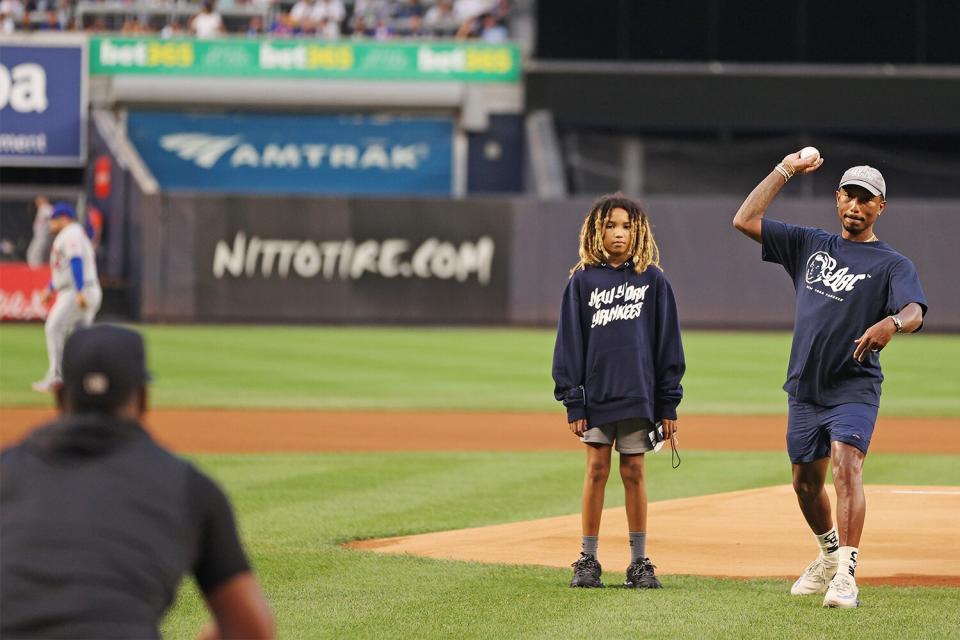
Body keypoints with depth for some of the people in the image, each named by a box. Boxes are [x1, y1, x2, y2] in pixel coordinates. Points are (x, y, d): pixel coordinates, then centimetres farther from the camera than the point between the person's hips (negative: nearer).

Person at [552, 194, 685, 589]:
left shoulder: (652, 280, 3)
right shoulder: (583, 282, 3)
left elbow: (667, 343, 5)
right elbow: (570, 343, 4)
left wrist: (668, 404, 1)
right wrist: (572, 401, -3)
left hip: (638, 394, 0)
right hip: (595, 394, 0)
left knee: (634, 473, 4)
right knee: (596, 470, 2)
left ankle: (639, 563, 9)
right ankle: (588, 561, 7)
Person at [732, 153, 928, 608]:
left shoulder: (892, 264, -1)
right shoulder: (810, 245, 13)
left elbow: (915, 311, -20)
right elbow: (745, 220, 9)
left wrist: (892, 323, -44)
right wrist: (785, 170, 7)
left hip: (854, 390, -5)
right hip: (804, 390, 5)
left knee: (846, 466, -23)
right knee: (806, 481, 14)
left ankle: (845, 575, -30)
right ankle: (829, 556, 38)